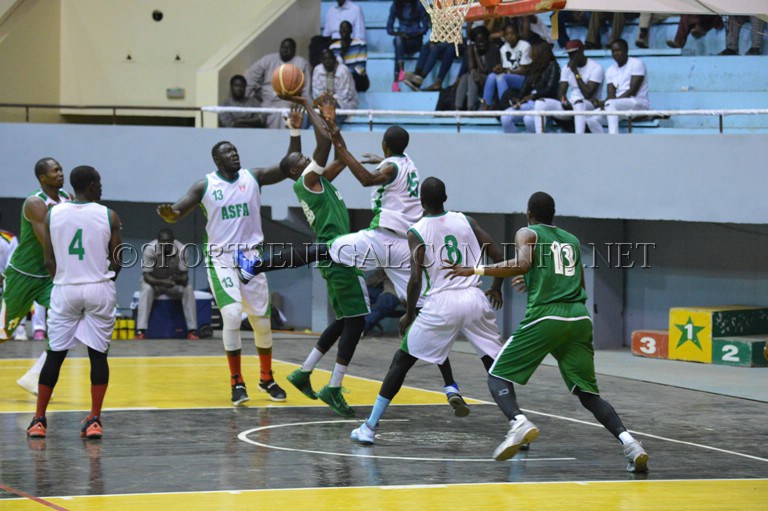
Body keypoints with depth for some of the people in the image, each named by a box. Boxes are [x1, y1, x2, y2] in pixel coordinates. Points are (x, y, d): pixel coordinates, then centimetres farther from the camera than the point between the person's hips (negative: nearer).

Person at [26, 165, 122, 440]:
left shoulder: (52, 214, 0)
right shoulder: (109, 216, -4)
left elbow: (49, 261, 1)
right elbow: (116, 262, 0)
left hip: (64, 290, 2)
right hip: (99, 289, -2)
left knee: (55, 353, 9)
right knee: (98, 354, 4)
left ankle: (39, 420, 9)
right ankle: (94, 421, -2)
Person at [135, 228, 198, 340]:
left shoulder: (181, 249, -19)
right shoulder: (149, 249, -24)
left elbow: (185, 278, -19)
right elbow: (147, 277, -25)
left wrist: (178, 279, -43)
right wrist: (162, 282, -43)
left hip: (174, 284, 2)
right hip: (154, 282, -2)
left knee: (188, 289, -26)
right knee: (146, 289, -33)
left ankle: (192, 331, -23)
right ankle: (141, 331, -35)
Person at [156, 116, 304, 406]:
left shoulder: (254, 178, 2)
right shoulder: (205, 186, -3)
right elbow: (176, 214, -6)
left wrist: (295, 133, -12)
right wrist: (167, 213, -30)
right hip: (221, 259, -3)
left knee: (262, 321, 8)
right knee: (232, 315, -19)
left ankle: (267, 378, 28)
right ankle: (237, 383, -10)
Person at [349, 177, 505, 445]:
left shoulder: (417, 232, -2)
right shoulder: (465, 221, 9)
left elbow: (415, 279, -11)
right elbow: (499, 257, 5)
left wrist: (409, 315, 3)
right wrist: (496, 288, 23)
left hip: (441, 303, -3)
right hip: (474, 300, 3)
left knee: (401, 361, 10)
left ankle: (369, 427, 8)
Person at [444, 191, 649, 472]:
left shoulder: (527, 234, 9)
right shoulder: (572, 240, 26)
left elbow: (522, 265, -11)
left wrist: (476, 270, -5)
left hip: (545, 316, -5)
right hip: (579, 317, 5)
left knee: (498, 376, 4)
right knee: (589, 394, 12)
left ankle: (519, 423, -27)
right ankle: (629, 443, -10)